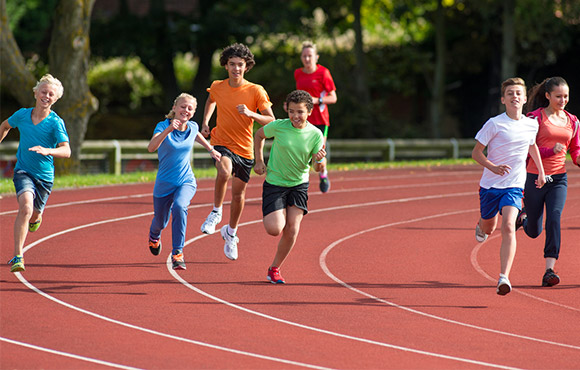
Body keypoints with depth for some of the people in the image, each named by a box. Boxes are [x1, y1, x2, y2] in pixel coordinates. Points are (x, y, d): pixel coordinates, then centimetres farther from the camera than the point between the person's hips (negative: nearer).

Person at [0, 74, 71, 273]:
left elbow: (66, 151, -22)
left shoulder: (56, 122, -10)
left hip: (44, 175, 1)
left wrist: (47, 150, -40)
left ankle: (36, 217, 57)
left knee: (34, 214, 15)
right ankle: (17, 257, -27)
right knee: (26, 207, -26)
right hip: (23, 170, -1)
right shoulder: (22, 115, -1)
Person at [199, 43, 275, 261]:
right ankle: (216, 212, -11)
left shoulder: (256, 91, -10)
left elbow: (271, 121, -10)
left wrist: (250, 114, -26)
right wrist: (205, 122, 9)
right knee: (224, 172, -34)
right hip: (222, 143, -1)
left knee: (238, 194, 10)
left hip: (245, 148, 1)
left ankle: (231, 233, 35)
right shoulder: (217, 87, -3)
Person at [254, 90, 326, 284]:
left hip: (299, 185, 2)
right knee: (274, 229, -14)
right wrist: (259, 162, 3)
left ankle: (275, 268, 13)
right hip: (274, 183, -1)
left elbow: (318, 168, -10)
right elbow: (259, 135, 6)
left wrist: (320, 160, -33)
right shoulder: (278, 126, -15)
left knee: (292, 229, -6)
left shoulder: (315, 135, -12)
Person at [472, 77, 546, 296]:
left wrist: (541, 171, 28)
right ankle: (481, 227, 58)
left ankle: (504, 278, -26)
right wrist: (493, 167, -22)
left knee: (508, 227, -20)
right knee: (489, 228, 17)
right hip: (490, 185, -1)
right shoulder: (494, 124, -11)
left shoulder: (531, 125, 2)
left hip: (514, 187, 1)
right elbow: (476, 152, -6)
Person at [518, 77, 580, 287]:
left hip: (558, 178, 3)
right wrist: (551, 151, -26)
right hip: (535, 177, -3)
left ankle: (549, 271, -20)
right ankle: (523, 216, 45)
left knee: (554, 220, -19)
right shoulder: (536, 118, -7)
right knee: (533, 231, 7)